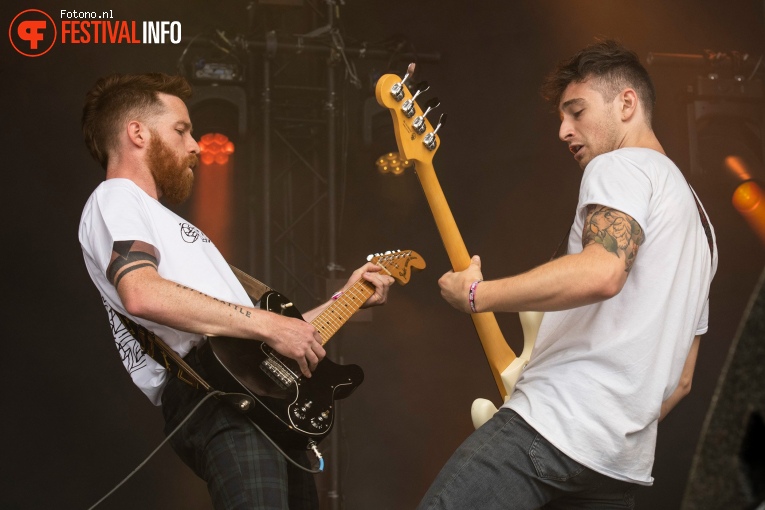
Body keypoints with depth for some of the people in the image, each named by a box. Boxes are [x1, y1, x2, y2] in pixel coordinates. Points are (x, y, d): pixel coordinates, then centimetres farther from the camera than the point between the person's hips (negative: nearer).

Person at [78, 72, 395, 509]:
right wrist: (267, 324, -17)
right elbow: (143, 295, -20)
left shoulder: (159, 219, 34)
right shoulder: (116, 201, 4)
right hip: (210, 394, -10)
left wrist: (344, 298, 31)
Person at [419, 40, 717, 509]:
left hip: (552, 422, -10)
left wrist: (475, 294, -16)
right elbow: (680, 379, 27)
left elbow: (601, 271, -24)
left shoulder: (623, 166, -2)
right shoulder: (695, 217, 26)